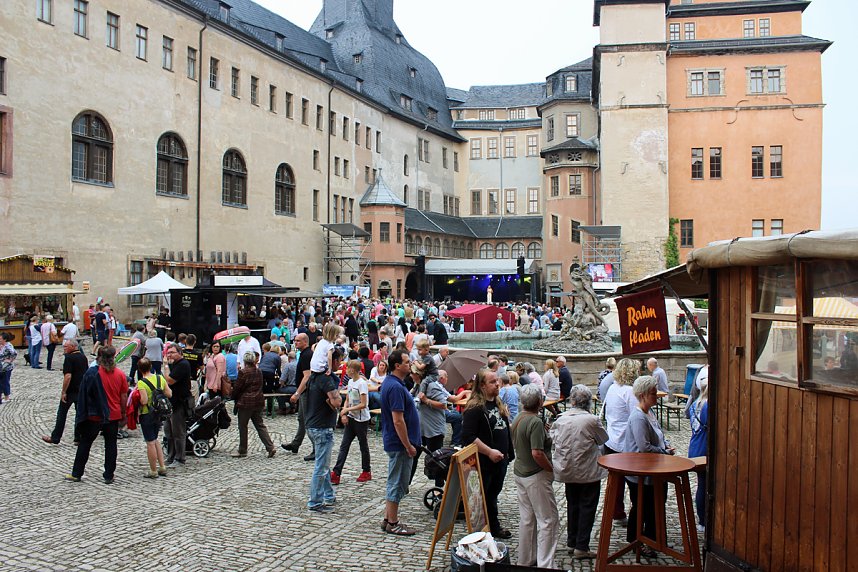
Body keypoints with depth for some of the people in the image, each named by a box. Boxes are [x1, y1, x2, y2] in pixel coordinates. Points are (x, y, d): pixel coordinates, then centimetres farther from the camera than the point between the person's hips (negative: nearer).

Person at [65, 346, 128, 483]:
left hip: (94, 416, -1)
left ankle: (76, 474, 20)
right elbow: (124, 397, 0)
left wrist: (83, 413, 4)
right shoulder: (120, 374, -5)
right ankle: (109, 476, 11)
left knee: (85, 443, 13)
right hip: (113, 416, 1)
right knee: (110, 445, 8)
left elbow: (84, 394, -6)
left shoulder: (92, 373, -9)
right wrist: (123, 415, 11)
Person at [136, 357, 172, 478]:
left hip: (147, 415, -6)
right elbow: (169, 394, 1)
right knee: (155, 440, 21)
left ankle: (153, 471, 12)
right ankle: (162, 467, 21)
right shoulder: (160, 378, -2)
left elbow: (144, 401, -25)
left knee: (150, 443, 3)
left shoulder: (141, 383, -18)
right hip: (159, 414, 6)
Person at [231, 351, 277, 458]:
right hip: (258, 401, 6)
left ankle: (242, 451, 13)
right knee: (260, 425, 9)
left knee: (242, 426, 6)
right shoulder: (259, 372, 8)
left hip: (245, 402, -6)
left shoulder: (243, 372, -12)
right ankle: (270, 447, 0)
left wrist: (233, 397, 10)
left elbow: (237, 388, -8)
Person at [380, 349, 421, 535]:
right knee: (397, 484, 1)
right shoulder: (396, 387, -23)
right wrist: (408, 446, -21)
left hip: (396, 443, 11)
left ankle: (388, 519, 27)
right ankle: (392, 524, 12)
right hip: (400, 443, -11)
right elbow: (398, 420, -25)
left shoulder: (391, 383, 10)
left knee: (395, 482, 18)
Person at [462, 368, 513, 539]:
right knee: (481, 497, 5)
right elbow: (468, 437, -24)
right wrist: (489, 452, -24)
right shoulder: (474, 407, -18)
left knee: (493, 494, 21)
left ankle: (494, 527, 34)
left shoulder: (499, 405, 10)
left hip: (500, 460, 8)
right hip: (483, 462, -8)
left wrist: (508, 453, 16)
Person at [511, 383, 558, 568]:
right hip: (536, 476, -9)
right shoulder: (535, 422, -23)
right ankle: (545, 565, 4)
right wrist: (551, 469, -12)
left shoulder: (517, 419, 5)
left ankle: (525, 560, 27)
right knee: (548, 520, 1)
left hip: (520, 473, 9)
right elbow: (537, 453, -27)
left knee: (526, 518, 17)